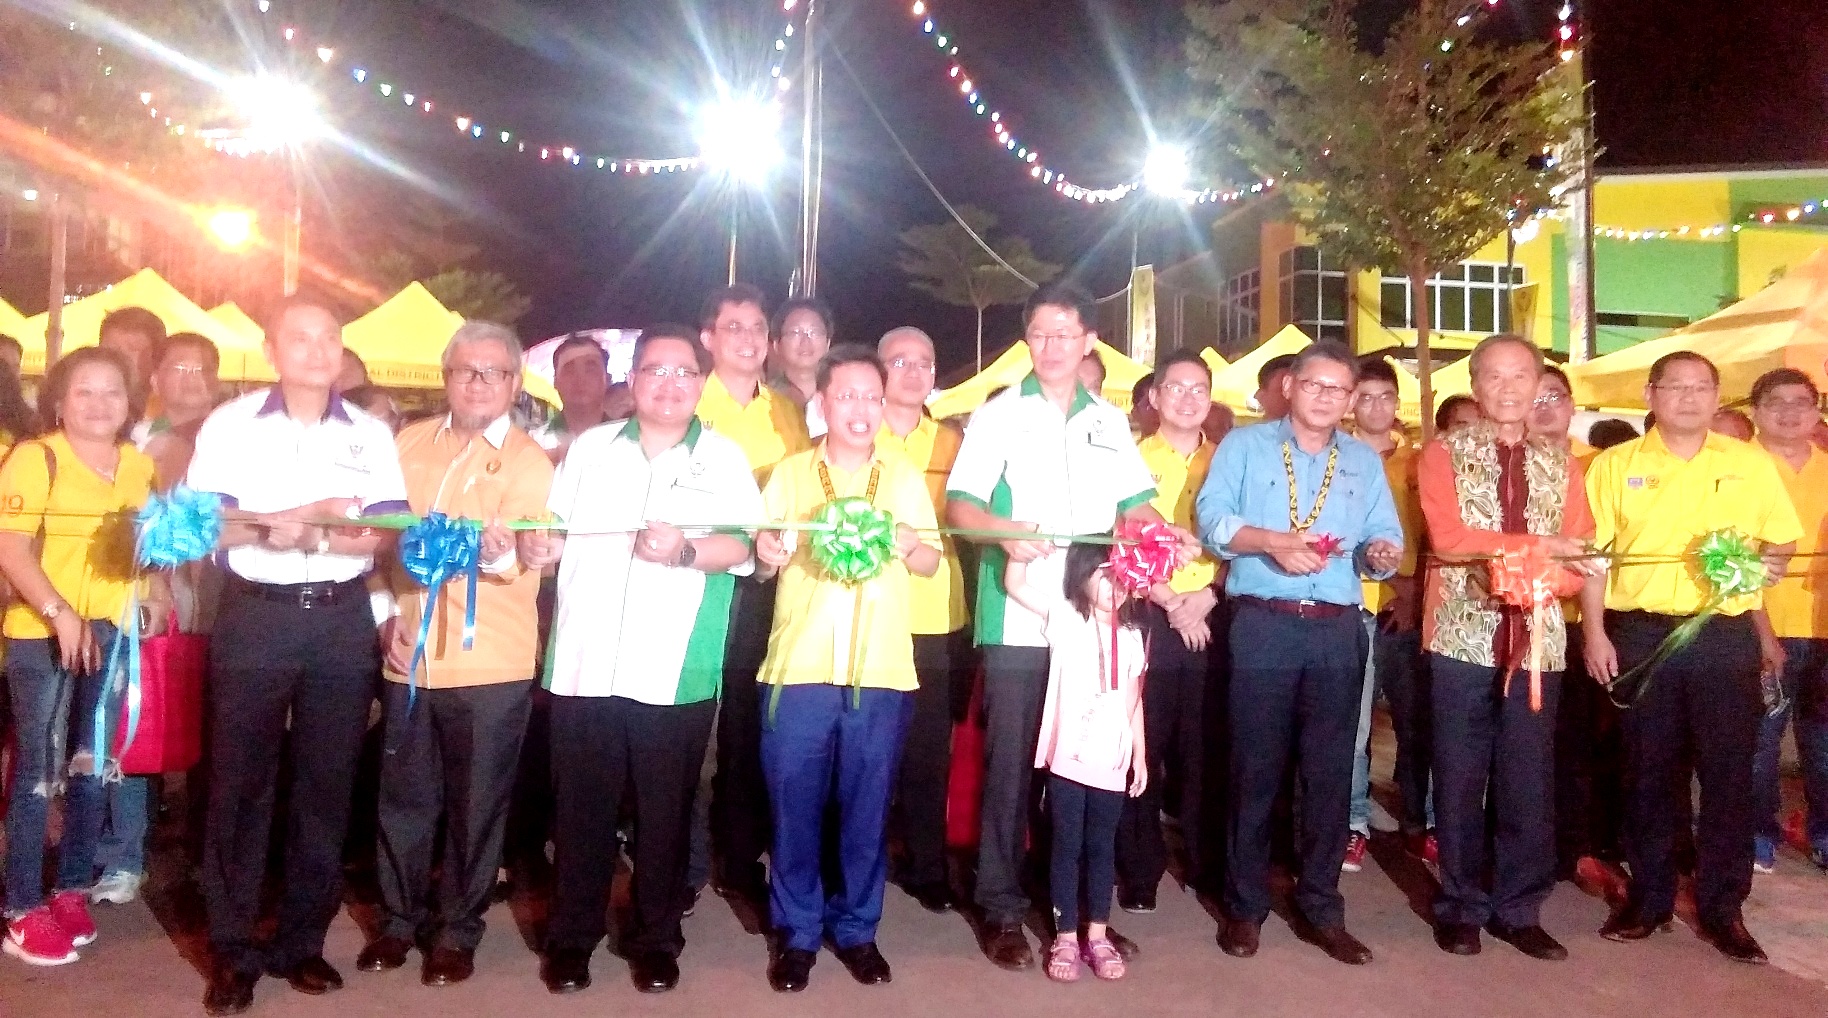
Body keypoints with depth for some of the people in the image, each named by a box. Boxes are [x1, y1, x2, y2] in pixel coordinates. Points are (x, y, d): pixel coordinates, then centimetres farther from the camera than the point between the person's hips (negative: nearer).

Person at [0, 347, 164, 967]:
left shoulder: (139, 466, 8)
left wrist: (158, 590, 3)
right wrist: (59, 613, -25)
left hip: (113, 632, 6)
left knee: (93, 765, 12)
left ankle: (71, 889, 26)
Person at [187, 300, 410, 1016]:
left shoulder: (370, 435, 7)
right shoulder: (230, 424, 3)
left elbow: (387, 532, -3)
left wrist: (281, 530, -17)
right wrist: (318, 514, -18)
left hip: (343, 621, 2)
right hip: (254, 617, -1)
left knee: (326, 784, 7)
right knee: (240, 783, 2)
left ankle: (302, 941, 20)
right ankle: (233, 951, 14)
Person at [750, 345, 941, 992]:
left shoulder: (905, 477, 11)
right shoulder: (788, 474, 10)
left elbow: (932, 562, 10)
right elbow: (761, 566, 9)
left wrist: (909, 544, -11)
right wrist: (764, 553, -13)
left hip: (880, 671, 1)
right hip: (798, 666, 0)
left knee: (866, 805, 6)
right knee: (794, 802, 3)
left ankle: (856, 927, 22)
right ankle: (797, 931, 18)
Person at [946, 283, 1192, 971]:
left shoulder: (1110, 422, 15)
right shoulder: (999, 415, 3)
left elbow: (1135, 505, 18)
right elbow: (959, 505, -4)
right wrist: (1005, 529, -25)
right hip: (1018, 623, -3)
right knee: (1011, 765, 0)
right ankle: (1003, 910, 12)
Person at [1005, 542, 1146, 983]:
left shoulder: (1131, 635, 8)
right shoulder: (1064, 617, -1)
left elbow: (1134, 703, 12)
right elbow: (1014, 585, -10)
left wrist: (1141, 756, 10)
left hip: (1113, 761, 3)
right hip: (1067, 757, -3)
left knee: (1102, 847, 11)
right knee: (1067, 846, 5)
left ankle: (1097, 935, 22)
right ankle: (1065, 937, 15)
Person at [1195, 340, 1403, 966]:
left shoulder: (1365, 462, 17)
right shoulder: (1244, 445, 8)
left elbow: (1384, 540, 9)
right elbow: (1212, 517, -5)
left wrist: (1382, 554, -13)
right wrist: (1271, 541, -18)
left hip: (1338, 631, 3)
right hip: (1262, 625, -3)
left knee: (1330, 771, 5)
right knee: (1255, 766, 2)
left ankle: (1321, 908, 16)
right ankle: (1244, 904, 13)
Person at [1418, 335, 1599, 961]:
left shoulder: (1561, 462, 11)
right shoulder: (1444, 453, 1)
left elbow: (1578, 562, 4)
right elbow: (1448, 537, -14)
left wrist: (1541, 577, -16)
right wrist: (1538, 544, -15)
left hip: (1538, 639, 3)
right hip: (1463, 636, -3)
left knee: (1530, 778, 7)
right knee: (1460, 776, 5)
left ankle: (1519, 910, 20)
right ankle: (1461, 907, 18)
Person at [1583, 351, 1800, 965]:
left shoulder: (1751, 464, 8)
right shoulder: (1615, 466, 4)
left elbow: (1783, 540, 15)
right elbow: (1591, 554, 2)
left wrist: (1771, 560, -8)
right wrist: (1593, 632, -5)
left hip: (1726, 637, 1)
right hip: (1640, 635, -1)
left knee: (1728, 771, 3)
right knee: (1649, 770, 7)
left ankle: (1722, 907, 16)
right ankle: (1649, 897, 20)